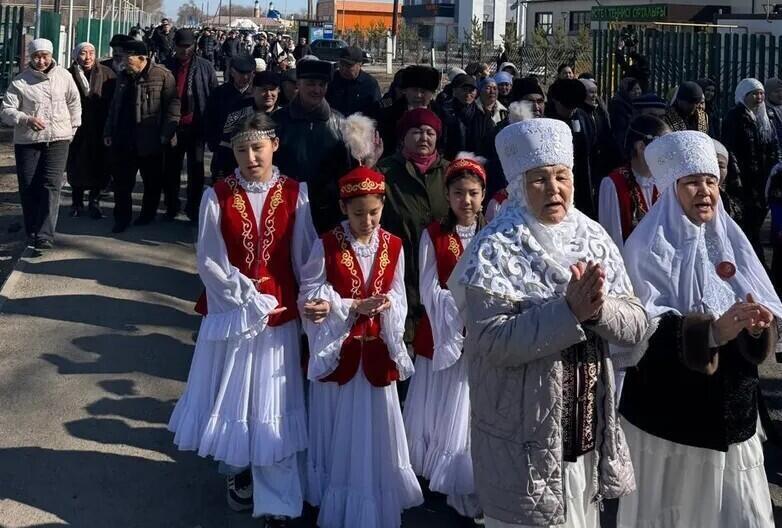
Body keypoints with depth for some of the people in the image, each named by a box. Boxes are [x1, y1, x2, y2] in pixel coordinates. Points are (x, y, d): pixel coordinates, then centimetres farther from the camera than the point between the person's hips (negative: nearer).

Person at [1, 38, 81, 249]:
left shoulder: (63, 75, 4)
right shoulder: (20, 82, -3)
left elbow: (74, 102, 17)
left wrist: (73, 127, 14)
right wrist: (27, 119, -22)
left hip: (58, 140, 0)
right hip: (27, 142, 0)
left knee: (51, 187, -11)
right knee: (28, 188, 2)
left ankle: (45, 236, -15)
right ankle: (32, 234, 16)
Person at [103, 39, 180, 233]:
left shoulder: (162, 75, -9)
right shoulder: (123, 77, 12)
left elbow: (172, 104, -11)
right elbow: (114, 106, 19)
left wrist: (167, 133, -16)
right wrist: (109, 131, 15)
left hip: (150, 141, -5)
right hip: (123, 140, 5)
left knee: (152, 181, 10)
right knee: (121, 181, 4)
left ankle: (148, 214, 26)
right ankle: (122, 217, 13)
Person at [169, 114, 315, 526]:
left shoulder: (295, 194, -5)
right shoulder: (217, 197, -7)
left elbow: (304, 258, -2)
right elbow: (210, 262, -8)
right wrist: (251, 300, -11)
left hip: (279, 316, 0)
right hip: (230, 314, 0)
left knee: (273, 403, 5)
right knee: (232, 395, 14)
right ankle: (236, 470, 39)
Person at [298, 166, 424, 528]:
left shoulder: (393, 246, -1)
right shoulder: (326, 245, -9)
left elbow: (398, 299, 2)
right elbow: (310, 297, -10)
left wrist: (385, 306, -21)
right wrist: (354, 307, -20)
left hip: (376, 351, 2)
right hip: (337, 349, -2)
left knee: (375, 429, 10)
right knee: (339, 430, 11)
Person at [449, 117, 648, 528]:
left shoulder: (594, 239, 3)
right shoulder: (495, 250, -12)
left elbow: (636, 325, -2)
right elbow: (491, 341, -23)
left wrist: (599, 308, -22)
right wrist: (568, 310, -29)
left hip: (587, 432, 5)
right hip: (524, 440, -5)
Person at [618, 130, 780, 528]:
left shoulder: (730, 242, 7)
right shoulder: (649, 249, -8)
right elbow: (646, 331, -19)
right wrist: (712, 331, -32)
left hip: (732, 415, 5)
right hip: (668, 415, -5)